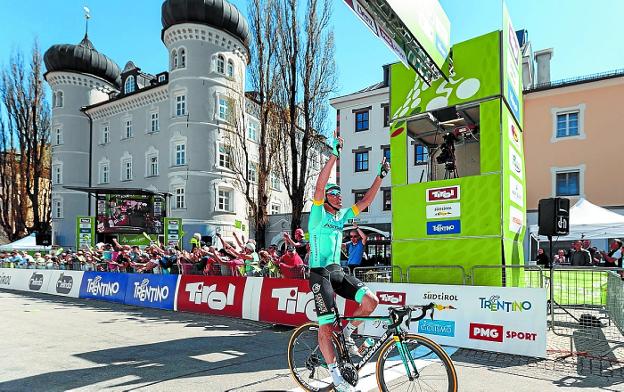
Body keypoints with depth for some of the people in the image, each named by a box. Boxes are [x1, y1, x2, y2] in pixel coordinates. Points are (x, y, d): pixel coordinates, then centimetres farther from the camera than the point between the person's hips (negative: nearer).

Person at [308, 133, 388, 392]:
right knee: (327, 326, -6)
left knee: (371, 300, -13)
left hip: (338, 271, 6)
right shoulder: (318, 214, -6)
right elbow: (319, 187, -21)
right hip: (320, 273, -6)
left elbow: (365, 201, 8)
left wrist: (380, 176, 1)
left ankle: (347, 333, 13)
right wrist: (334, 155, -26)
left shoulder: (342, 216, 12)